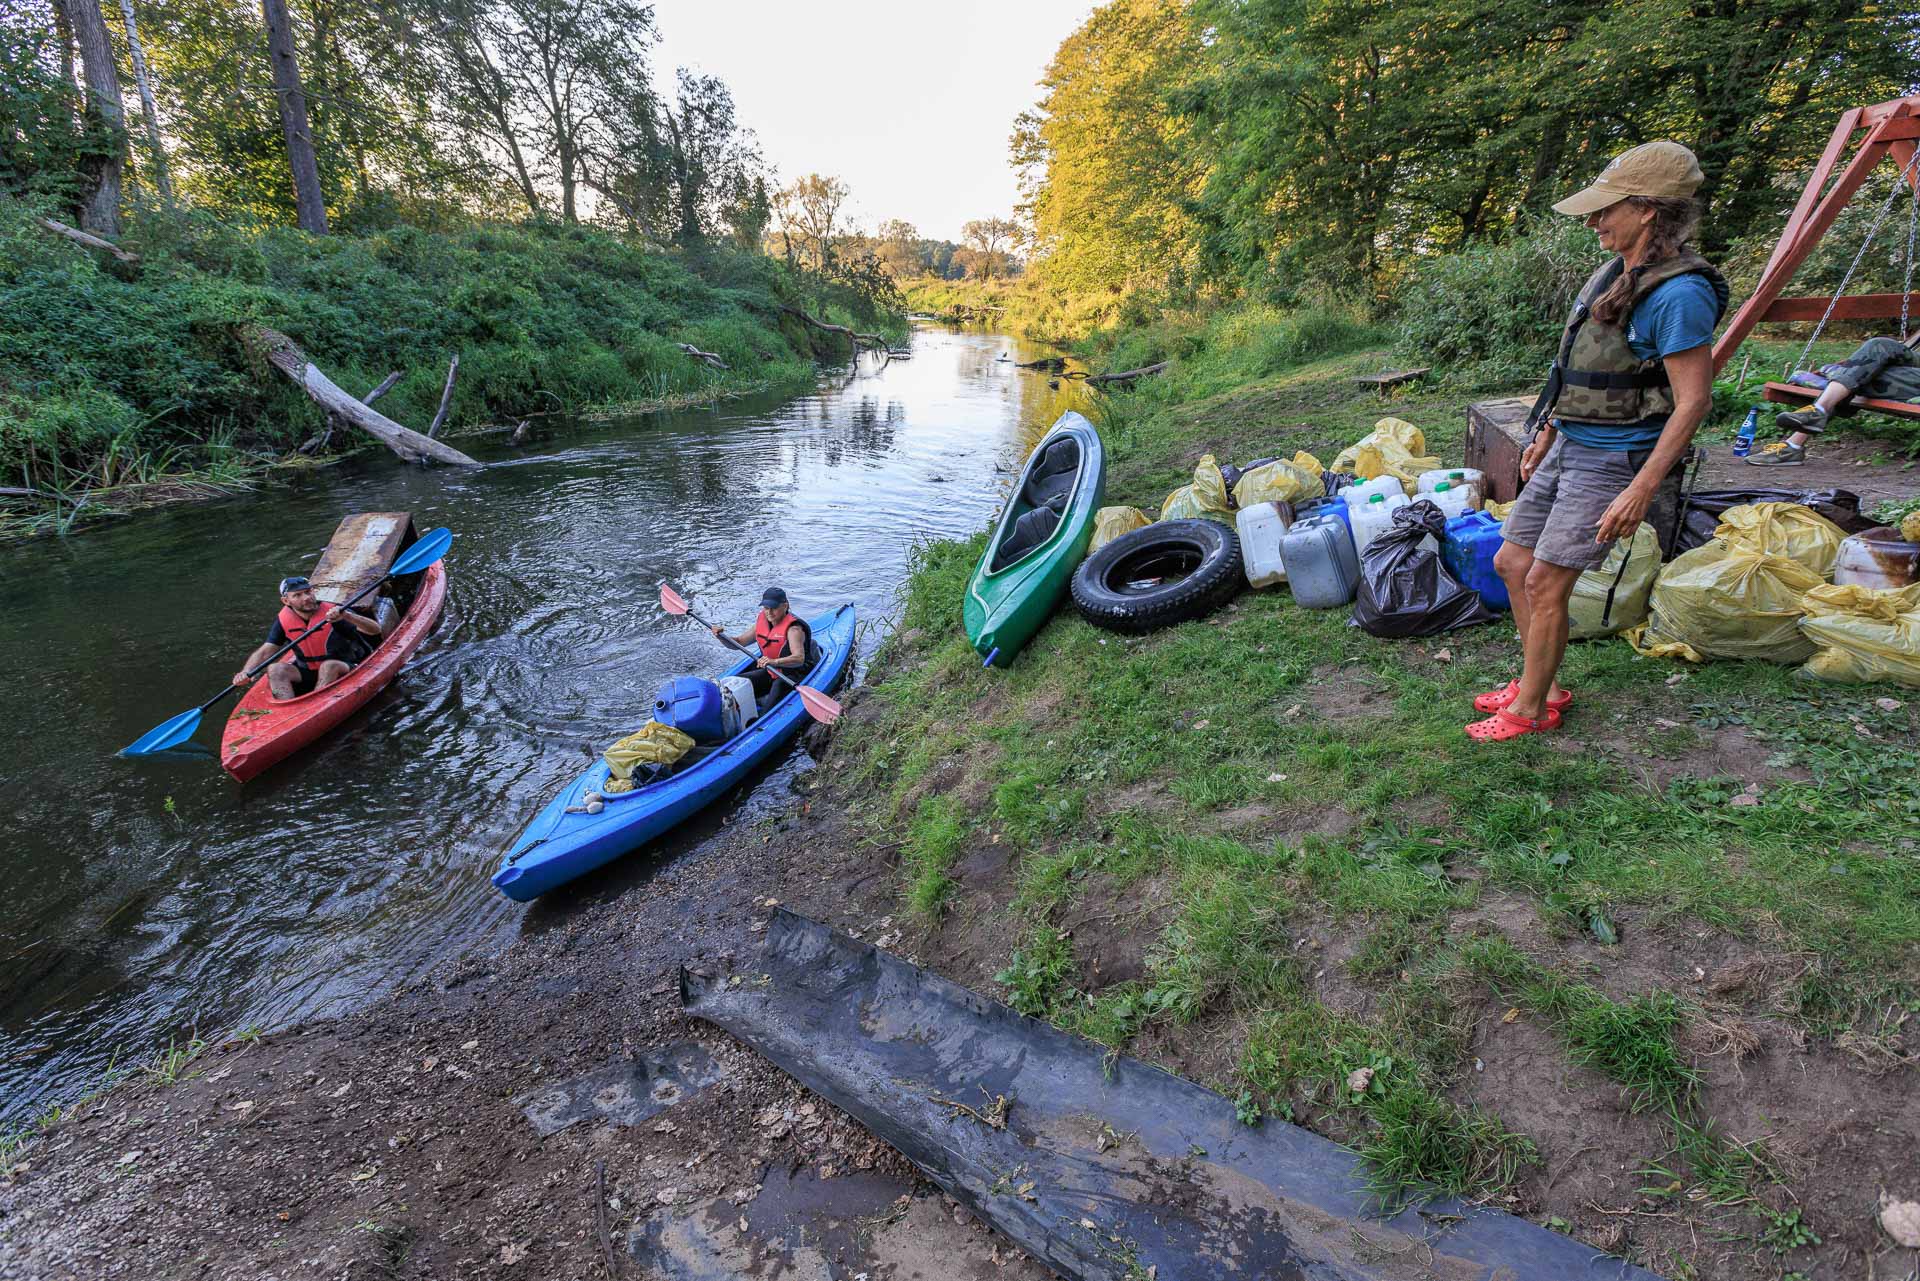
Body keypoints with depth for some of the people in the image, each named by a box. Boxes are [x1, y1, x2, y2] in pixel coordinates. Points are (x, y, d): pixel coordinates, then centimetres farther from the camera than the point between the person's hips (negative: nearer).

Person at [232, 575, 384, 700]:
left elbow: (375, 630, -24)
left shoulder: (332, 613, -15)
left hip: (340, 669, -4)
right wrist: (246, 672, -24)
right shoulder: (283, 620, -3)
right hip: (306, 672, 4)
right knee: (276, 670, -20)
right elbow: (263, 652, -4)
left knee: (328, 666, -34)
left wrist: (346, 616, -40)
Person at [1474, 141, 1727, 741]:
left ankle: (1531, 708, 11)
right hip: (1569, 449, 9)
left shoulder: (1678, 293, -19)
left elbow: (1693, 401, -20)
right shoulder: (1619, 272, 9)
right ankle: (1542, 684, 26)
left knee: (1545, 584, -6)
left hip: (1614, 461, -9)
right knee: (1511, 563, 12)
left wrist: (1640, 491, -23)